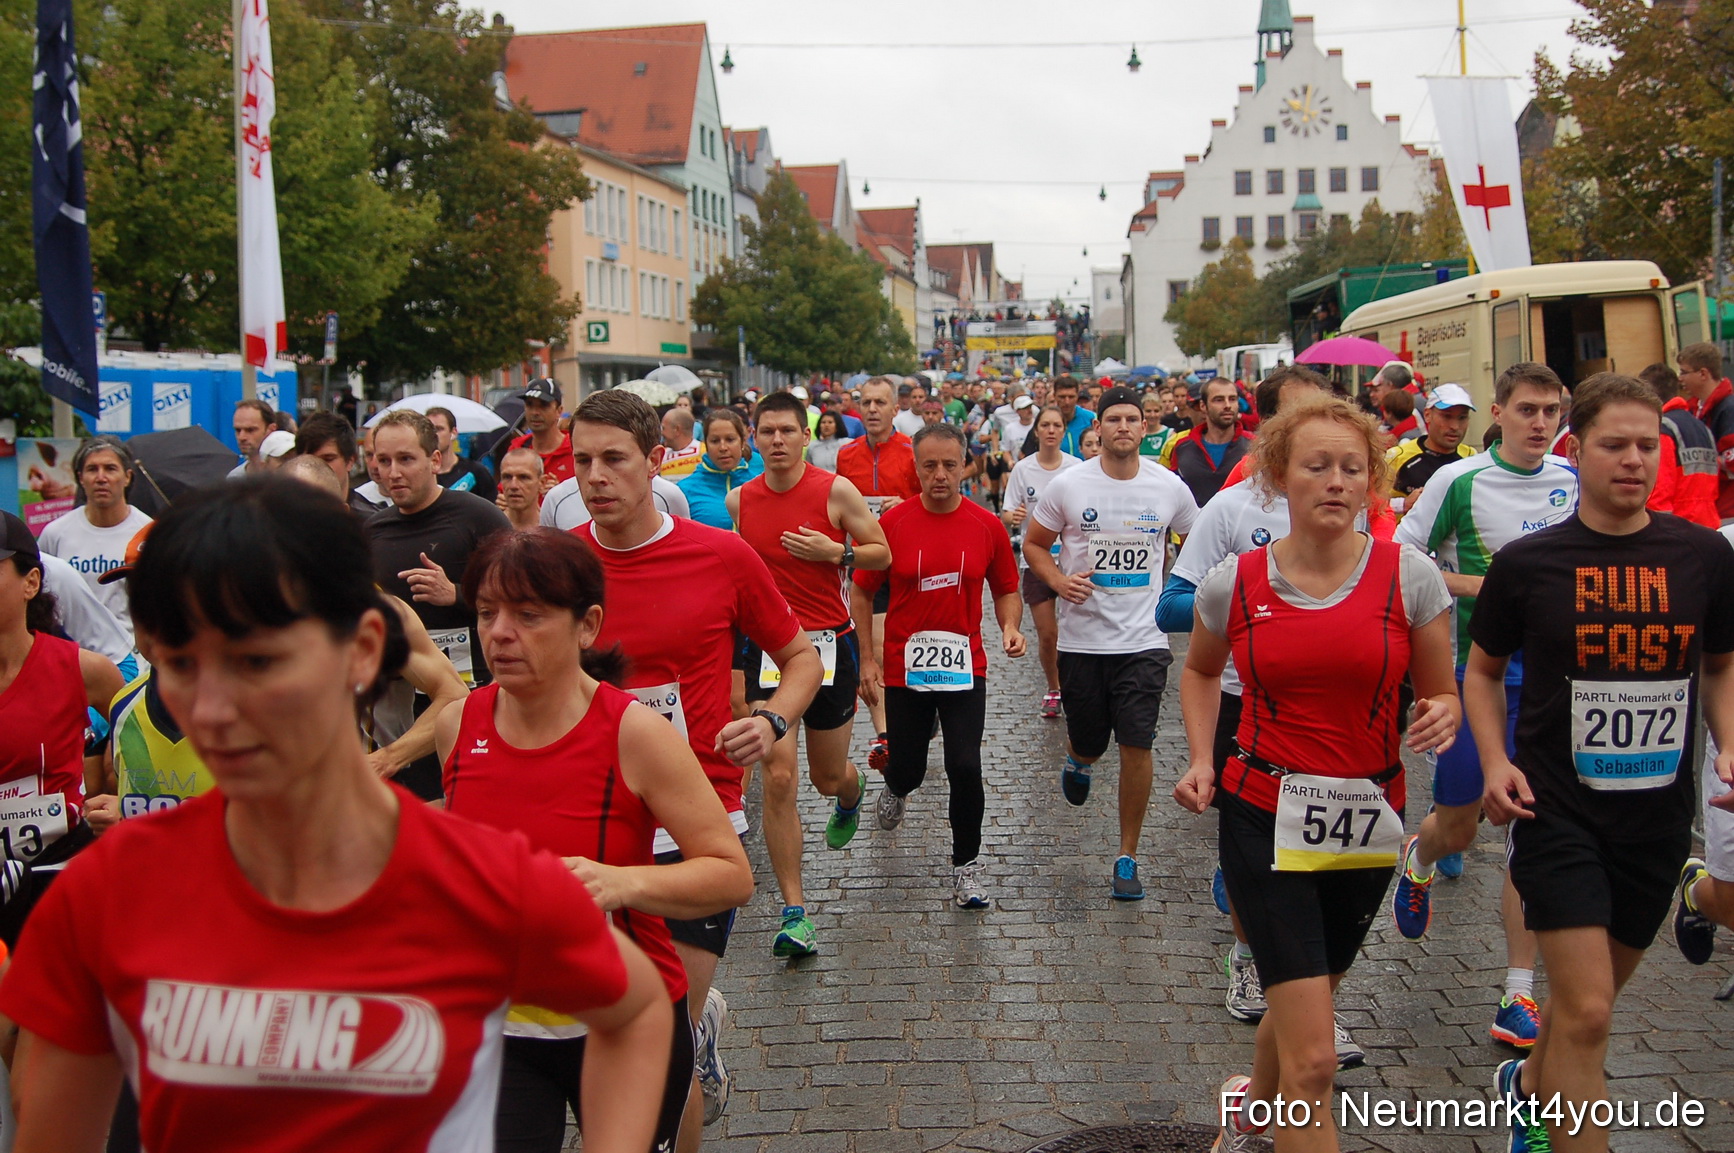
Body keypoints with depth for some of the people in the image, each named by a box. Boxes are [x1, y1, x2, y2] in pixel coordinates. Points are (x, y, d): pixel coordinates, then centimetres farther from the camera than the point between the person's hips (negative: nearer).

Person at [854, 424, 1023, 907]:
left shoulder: (987, 526, -3)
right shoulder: (892, 523, -6)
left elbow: (1005, 590, 10)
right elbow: (861, 593, 2)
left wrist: (1010, 627, -10)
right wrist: (867, 659, -3)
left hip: (964, 668, 0)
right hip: (903, 668, 0)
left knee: (965, 767, -10)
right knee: (907, 767, 10)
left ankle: (967, 863, 11)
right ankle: (896, 789, 50)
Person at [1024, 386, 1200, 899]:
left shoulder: (1169, 486, 0)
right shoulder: (1068, 484, -5)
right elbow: (1033, 543, 6)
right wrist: (1058, 579, -13)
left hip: (1144, 639, 0)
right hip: (1082, 638, 0)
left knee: (1136, 745, -6)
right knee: (1089, 743, 11)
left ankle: (1127, 857, 8)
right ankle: (1076, 760, 52)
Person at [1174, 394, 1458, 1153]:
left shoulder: (1409, 576, -7)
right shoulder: (1234, 583, -5)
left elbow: (1441, 695, 3)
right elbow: (1200, 671, 15)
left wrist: (1441, 716, -21)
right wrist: (1202, 761, 1)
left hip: (1367, 823, 2)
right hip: (1265, 818, -2)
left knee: (1301, 1006, 24)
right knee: (1314, 1059, -11)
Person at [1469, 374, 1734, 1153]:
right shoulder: (1527, 563, -6)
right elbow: (1483, 670, 6)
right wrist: (1496, 762, -8)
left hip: (1658, 817, 3)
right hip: (1558, 810, -3)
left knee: (1591, 996, 19)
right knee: (1586, 1010, -11)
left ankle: (1530, 1086, 47)